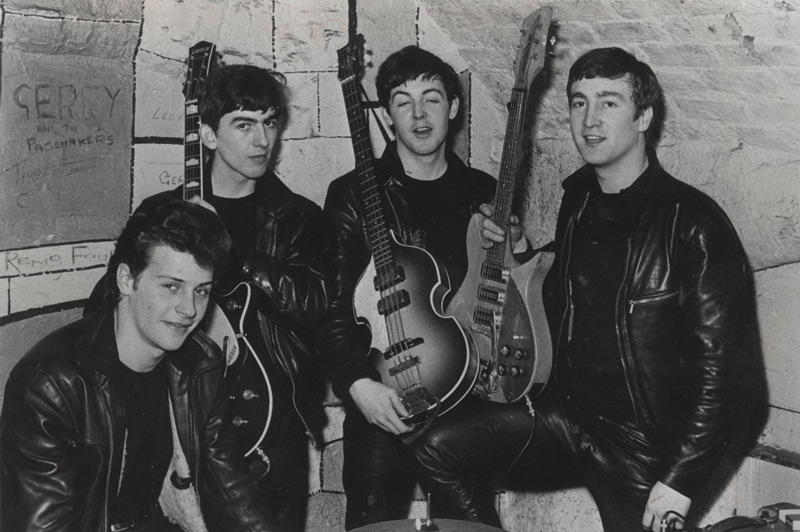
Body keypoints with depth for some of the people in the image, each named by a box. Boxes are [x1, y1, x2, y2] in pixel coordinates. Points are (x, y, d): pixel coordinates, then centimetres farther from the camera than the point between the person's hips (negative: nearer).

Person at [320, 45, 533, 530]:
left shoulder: (484, 193, 11)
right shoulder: (354, 195, 0)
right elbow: (331, 304, -6)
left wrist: (517, 247, -6)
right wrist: (359, 383, -19)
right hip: (383, 394, -2)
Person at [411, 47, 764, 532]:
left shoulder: (694, 224, -17)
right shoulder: (578, 201, 5)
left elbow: (729, 373, -18)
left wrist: (680, 482, -18)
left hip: (645, 447, -5)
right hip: (567, 412, 6)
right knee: (439, 450, -6)